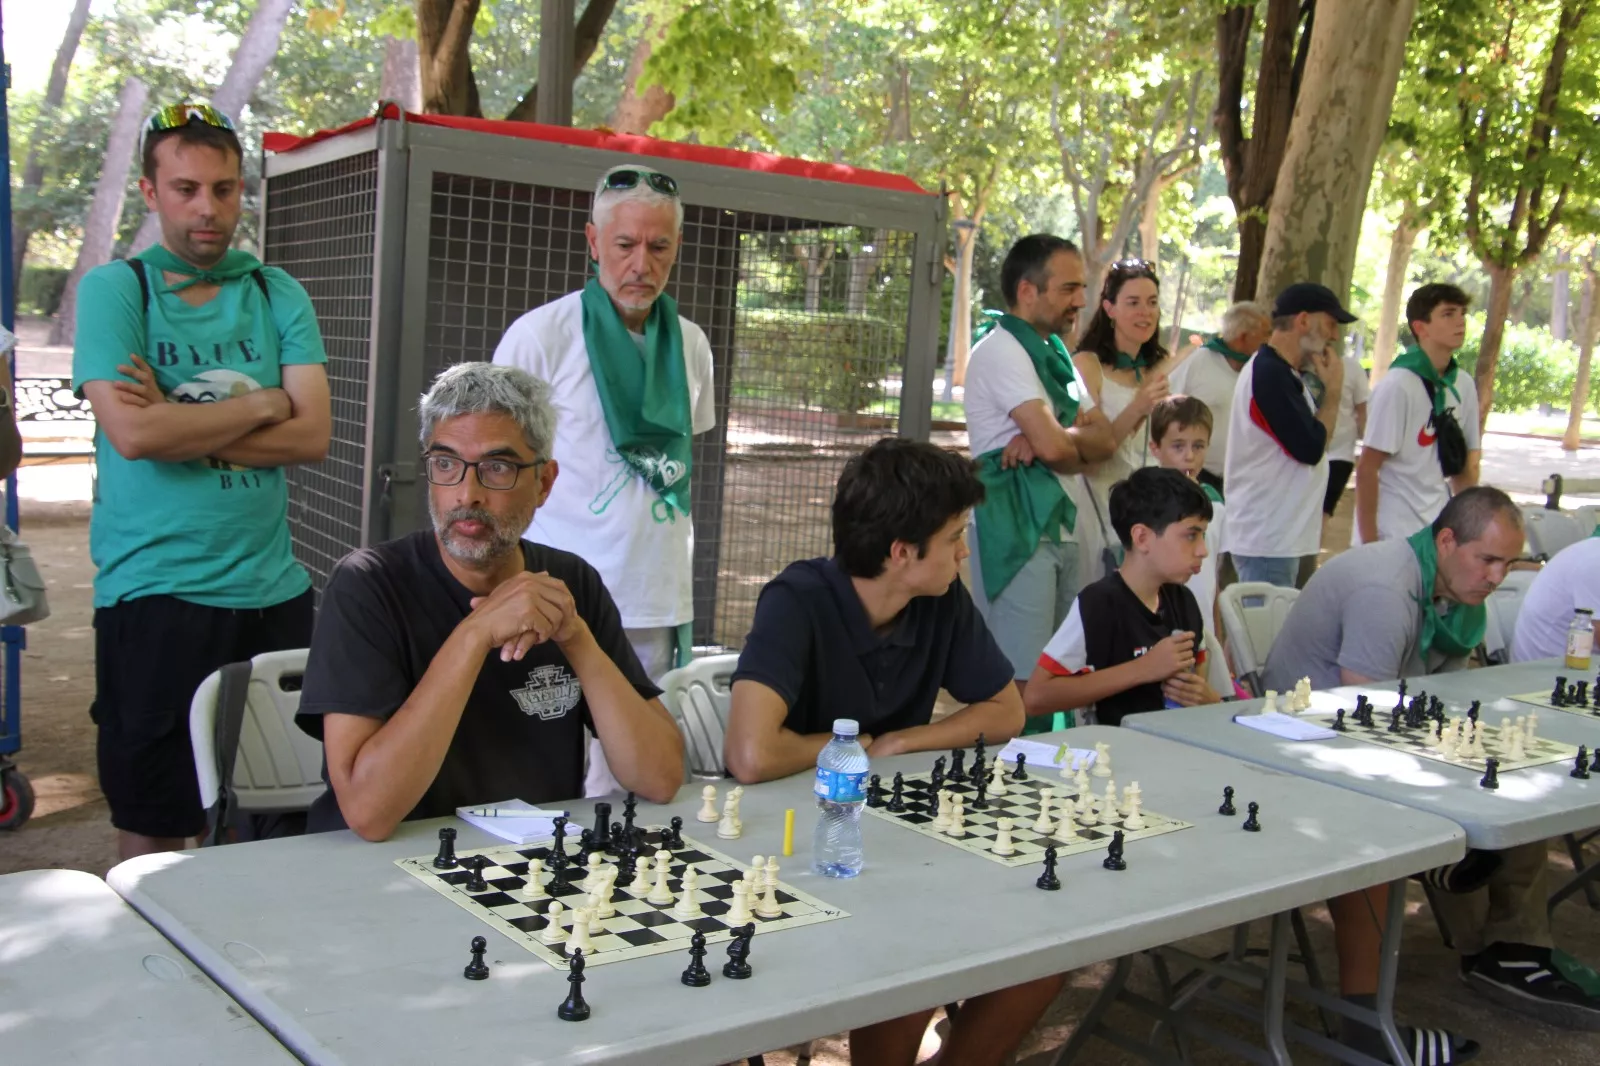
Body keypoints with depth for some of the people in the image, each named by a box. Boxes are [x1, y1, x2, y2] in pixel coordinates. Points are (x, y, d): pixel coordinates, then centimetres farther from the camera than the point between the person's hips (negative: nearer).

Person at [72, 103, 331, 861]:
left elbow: (312, 436, -3)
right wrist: (260, 405, -5)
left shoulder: (278, 295, 9)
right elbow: (133, 434, -14)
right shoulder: (113, 289, 1)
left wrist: (177, 422, -11)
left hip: (272, 590, 3)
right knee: (152, 826, 5)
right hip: (154, 594, -3)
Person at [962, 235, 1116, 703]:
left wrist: (1051, 439, -12)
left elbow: (1105, 438, 8)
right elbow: (1055, 447, -20)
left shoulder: (1057, 354, 18)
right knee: (1018, 683, -9)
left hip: (1067, 528, 9)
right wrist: (1062, 440, 4)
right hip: (1018, 530, -9)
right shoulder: (1001, 351, -11)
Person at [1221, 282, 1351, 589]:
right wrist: (1333, 391, -8)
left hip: (1280, 535, 10)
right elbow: (1311, 449, -18)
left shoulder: (1278, 372, 16)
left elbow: (1307, 442, 17)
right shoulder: (1270, 373, -16)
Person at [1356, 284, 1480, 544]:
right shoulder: (1398, 385, -14)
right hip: (1391, 536, -6)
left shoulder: (1464, 385, 3)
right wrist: (1369, 542, -13)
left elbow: (1462, 465, 13)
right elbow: (1367, 468, -12)